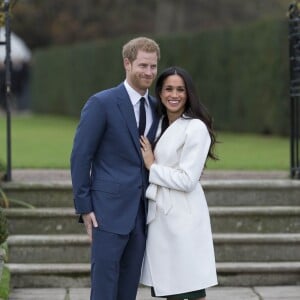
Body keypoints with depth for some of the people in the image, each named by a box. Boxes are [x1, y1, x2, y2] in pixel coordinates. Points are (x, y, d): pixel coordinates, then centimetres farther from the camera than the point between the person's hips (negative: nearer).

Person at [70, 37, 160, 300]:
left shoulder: (156, 108, 11)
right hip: (109, 209, -6)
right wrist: (84, 207, -10)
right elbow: (80, 156, -7)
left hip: (142, 212, 6)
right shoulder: (102, 103, -8)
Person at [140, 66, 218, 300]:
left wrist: (152, 166, -8)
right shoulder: (161, 125, 14)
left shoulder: (196, 128, -11)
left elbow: (187, 180, -16)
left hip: (183, 218, -8)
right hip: (161, 216, 8)